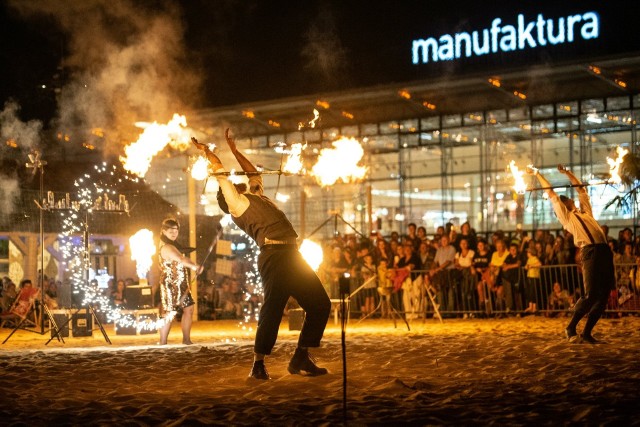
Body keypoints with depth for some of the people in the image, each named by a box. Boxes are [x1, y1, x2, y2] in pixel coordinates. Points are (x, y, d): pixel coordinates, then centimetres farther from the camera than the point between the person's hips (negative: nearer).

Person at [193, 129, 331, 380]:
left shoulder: (255, 196, 28)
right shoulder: (236, 203, 6)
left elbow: (253, 173, 41)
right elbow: (221, 173, 9)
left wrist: (234, 150, 44)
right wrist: (207, 153, 22)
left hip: (291, 255, 9)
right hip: (274, 254, -8)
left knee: (320, 304, 5)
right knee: (273, 308, -15)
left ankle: (301, 359, 9)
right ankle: (258, 364, -6)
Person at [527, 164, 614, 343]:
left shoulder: (585, 212, 28)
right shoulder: (565, 216, 14)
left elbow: (581, 189, 38)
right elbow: (551, 194, 18)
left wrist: (567, 173, 38)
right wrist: (537, 174, 25)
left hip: (605, 251, 6)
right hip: (590, 252, -6)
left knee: (604, 295, 1)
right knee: (591, 295, -14)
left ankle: (587, 332, 7)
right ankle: (571, 328, 2)